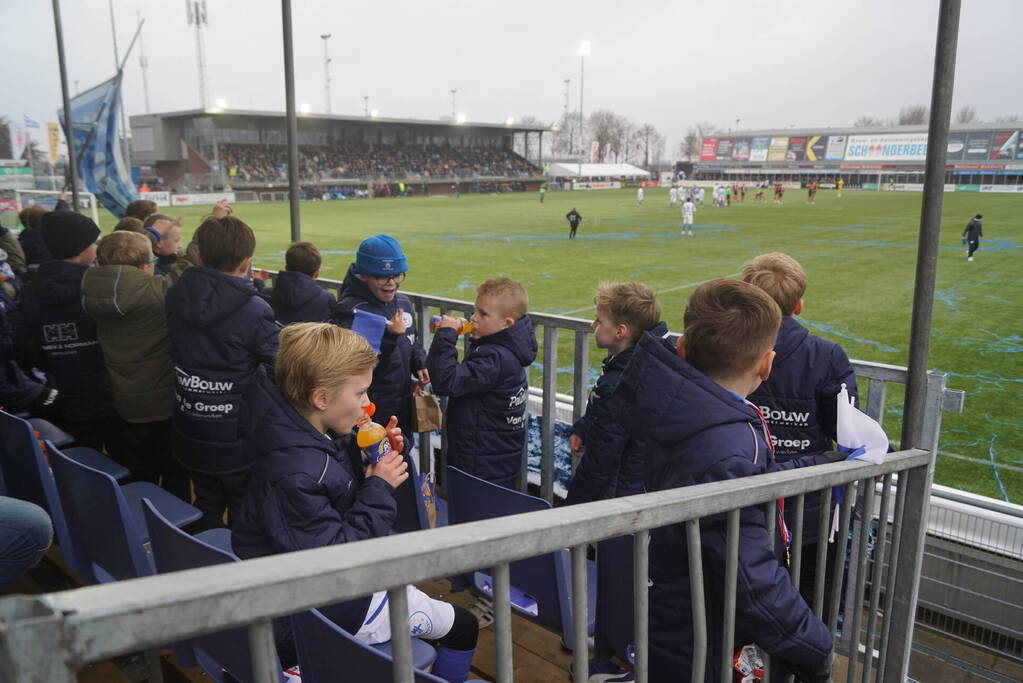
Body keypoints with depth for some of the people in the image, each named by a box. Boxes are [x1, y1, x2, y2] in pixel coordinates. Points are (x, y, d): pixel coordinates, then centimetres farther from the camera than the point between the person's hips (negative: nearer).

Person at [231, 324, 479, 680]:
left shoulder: (321, 436, -5)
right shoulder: (294, 474, -33)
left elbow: (350, 489, 11)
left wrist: (379, 456, -7)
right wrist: (380, 487, -24)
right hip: (322, 606, -9)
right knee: (462, 627, 1)